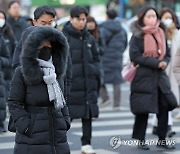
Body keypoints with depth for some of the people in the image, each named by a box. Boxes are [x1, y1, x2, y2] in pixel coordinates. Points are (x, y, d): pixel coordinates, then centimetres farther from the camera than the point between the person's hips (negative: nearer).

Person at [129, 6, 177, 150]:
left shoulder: (160, 33, 12)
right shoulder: (137, 35, -5)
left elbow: (167, 54, 17)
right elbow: (135, 55, -14)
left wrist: (165, 62, -7)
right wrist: (156, 63, -19)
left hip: (160, 77, 5)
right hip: (143, 78, -5)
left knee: (164, 108, 1)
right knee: (143, 110, 0)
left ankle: (162, 139, 11)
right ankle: (141, 140, 13)